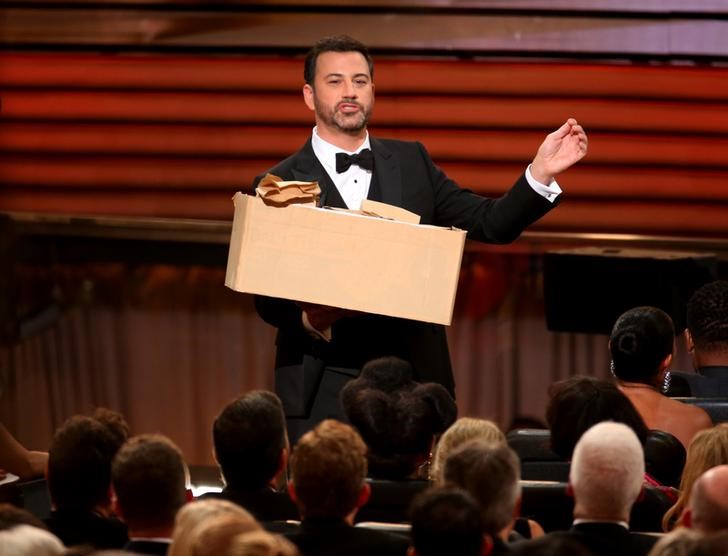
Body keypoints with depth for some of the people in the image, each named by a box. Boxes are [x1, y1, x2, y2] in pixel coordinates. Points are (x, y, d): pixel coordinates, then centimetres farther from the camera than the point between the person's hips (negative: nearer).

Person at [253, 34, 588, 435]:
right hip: (322, 385, -2)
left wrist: (542, 172, -8)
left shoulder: (411, 162, 12)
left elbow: (490, 223, 7)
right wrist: (308, 320, -22)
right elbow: (267, 297, -2)